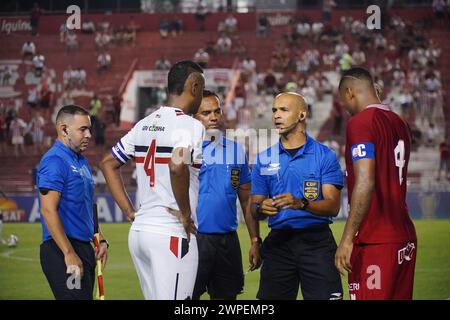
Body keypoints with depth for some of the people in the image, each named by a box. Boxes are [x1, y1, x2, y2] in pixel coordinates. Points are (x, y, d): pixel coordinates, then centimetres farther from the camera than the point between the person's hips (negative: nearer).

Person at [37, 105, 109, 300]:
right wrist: (69, 254, -23)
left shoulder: (81, 162, 18)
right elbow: (48, 211, -20)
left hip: (84, 248, 10)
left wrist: (100, 240, 18)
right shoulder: (54, 161, -13)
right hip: (62, 252, -10)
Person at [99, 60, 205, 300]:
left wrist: (129, 211, 15)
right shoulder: (189, 125, -10)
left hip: (139, 231, 8)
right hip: (172, 235, -8)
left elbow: (107, 163, 19)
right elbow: (177, 166, -28)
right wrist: (186, 214, -16)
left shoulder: (144, 125, 14)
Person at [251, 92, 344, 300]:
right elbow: (254, 209, 12)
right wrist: (261, 208, -13)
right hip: (278, 242, 3)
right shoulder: (264, 159, 11)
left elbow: (333, 206, -6)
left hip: (316, 242, -3)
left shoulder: (325, 156, 1)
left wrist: (301, 203, -24)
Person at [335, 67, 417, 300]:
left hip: (375, 243, -8)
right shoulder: (400, 124, 15)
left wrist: (347, 239, -19)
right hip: (405, 237, 8)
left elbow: (365, 183, -19)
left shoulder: (360, 122, -10)